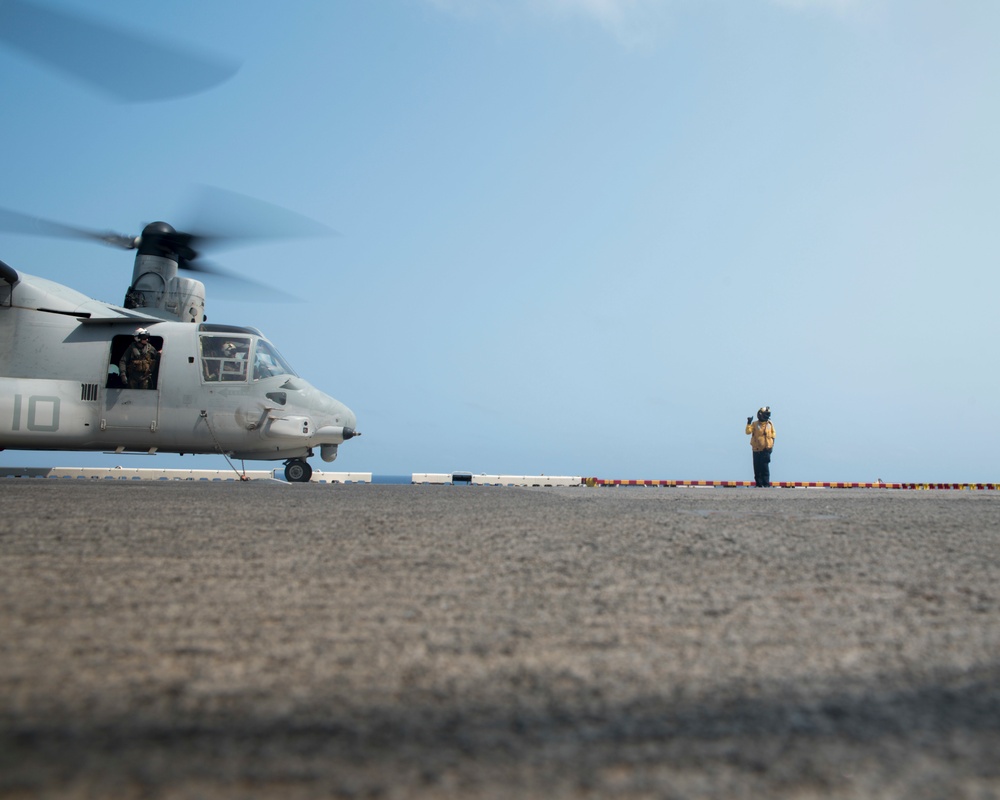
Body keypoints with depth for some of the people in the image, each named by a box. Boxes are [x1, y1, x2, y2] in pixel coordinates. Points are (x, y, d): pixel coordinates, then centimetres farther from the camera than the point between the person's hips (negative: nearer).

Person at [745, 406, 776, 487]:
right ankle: (758, 483, 10)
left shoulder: (770, 424, 4)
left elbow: (773, 434, 11)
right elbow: (748, 432, -8)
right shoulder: (755, 424, 1)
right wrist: (749, 423, -19)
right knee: (757, 468, 3)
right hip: (756, 450, 0)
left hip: (766, 449, 0)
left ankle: (766, 483, -1)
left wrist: (771, 445, 4)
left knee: (765, 467, -4)